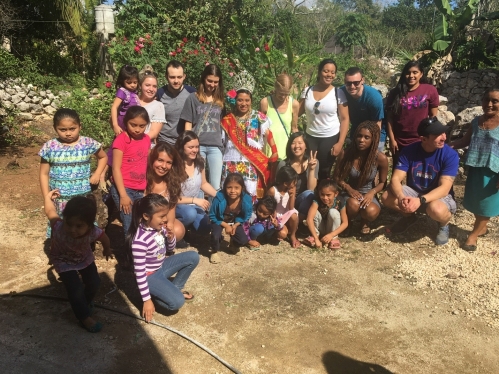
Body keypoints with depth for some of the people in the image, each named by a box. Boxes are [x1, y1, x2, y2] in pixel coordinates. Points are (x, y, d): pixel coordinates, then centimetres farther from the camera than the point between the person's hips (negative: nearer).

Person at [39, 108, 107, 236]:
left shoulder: (88, 144, -6)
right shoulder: (50, 147, -6)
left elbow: (103, 157, 14)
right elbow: (44, 174, 1)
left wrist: (97, 174, -1)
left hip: (83, 198, 0)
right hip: (58, 200, 0)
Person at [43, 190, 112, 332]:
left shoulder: (94, 232, -39)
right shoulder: (58, 228, -42)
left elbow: (105, 239, -13)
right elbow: (51, 212, -21)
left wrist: (107, 250, 9)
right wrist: (48, 198, 0)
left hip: (85, 258, 2)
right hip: (64, 262, -2)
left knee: (94, 283, 10)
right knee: (76, 290, -11)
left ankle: (86, 302, 43)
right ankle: (85, 317, 12)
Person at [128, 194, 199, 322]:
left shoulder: (160, 228, -8)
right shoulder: (140, 240, -31)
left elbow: (170, 249, 9)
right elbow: (139, 272, -24)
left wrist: (171, 238, -14)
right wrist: (147, 300, -19)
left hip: (162, 266, 8)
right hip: (150, 276, -8)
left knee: (193, 257, 2)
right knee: (177, 302, -24)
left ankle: (175, 288, 12)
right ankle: (154, 294, 4)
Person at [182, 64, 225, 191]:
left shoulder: (220, 100, 13)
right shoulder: (193, 98, 5)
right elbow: (188, 124, 4)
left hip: (215, 146, 2)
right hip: (197, 145, -2)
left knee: (215, 186, 1)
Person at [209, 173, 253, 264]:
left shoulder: (247, 199, -29)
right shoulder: (219, 198, -35)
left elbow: (246, 216, -8)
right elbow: (212, 216, -18)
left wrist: (235, 225, -19)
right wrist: (226, 225, -22)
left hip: (235, 222, 2)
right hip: (220, 220, -2)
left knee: (243, 241, -12)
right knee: (215, 236, -28)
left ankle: (233, 244, 26)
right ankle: (214, 251, 7)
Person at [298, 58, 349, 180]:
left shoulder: (338, 93, -7)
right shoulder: (307, 91, 0)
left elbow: (345, 119, -6)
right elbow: (297, 112, 1)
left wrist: (340, 143, -12)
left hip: (331, 138, -2)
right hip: (310, 137, 2)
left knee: (324, 171, 9)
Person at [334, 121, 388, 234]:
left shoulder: (381, 158, -15)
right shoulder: (345, 154, -15)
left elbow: (383, 182, -1)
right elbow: (337, 177, -3)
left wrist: (372, 192, -22)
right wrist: (348, 188, -22)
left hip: (368, 194, 1)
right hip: (350, 193, 0)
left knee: (371, 212, -34)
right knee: (353, 204, -37)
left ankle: (365, 221, 7)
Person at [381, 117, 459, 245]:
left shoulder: (450, 155, -19)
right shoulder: (409, 151, -12)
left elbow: (444, 188, -26)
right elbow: (396, 179, -18)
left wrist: (420, 200, -43)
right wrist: (401, 197, -40)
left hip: (440, 196, -3)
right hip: (414, 191, 3)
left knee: (436, 209, -39)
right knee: (386, 197, -23)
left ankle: (444, 224, 1)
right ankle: (409, 216, 10)